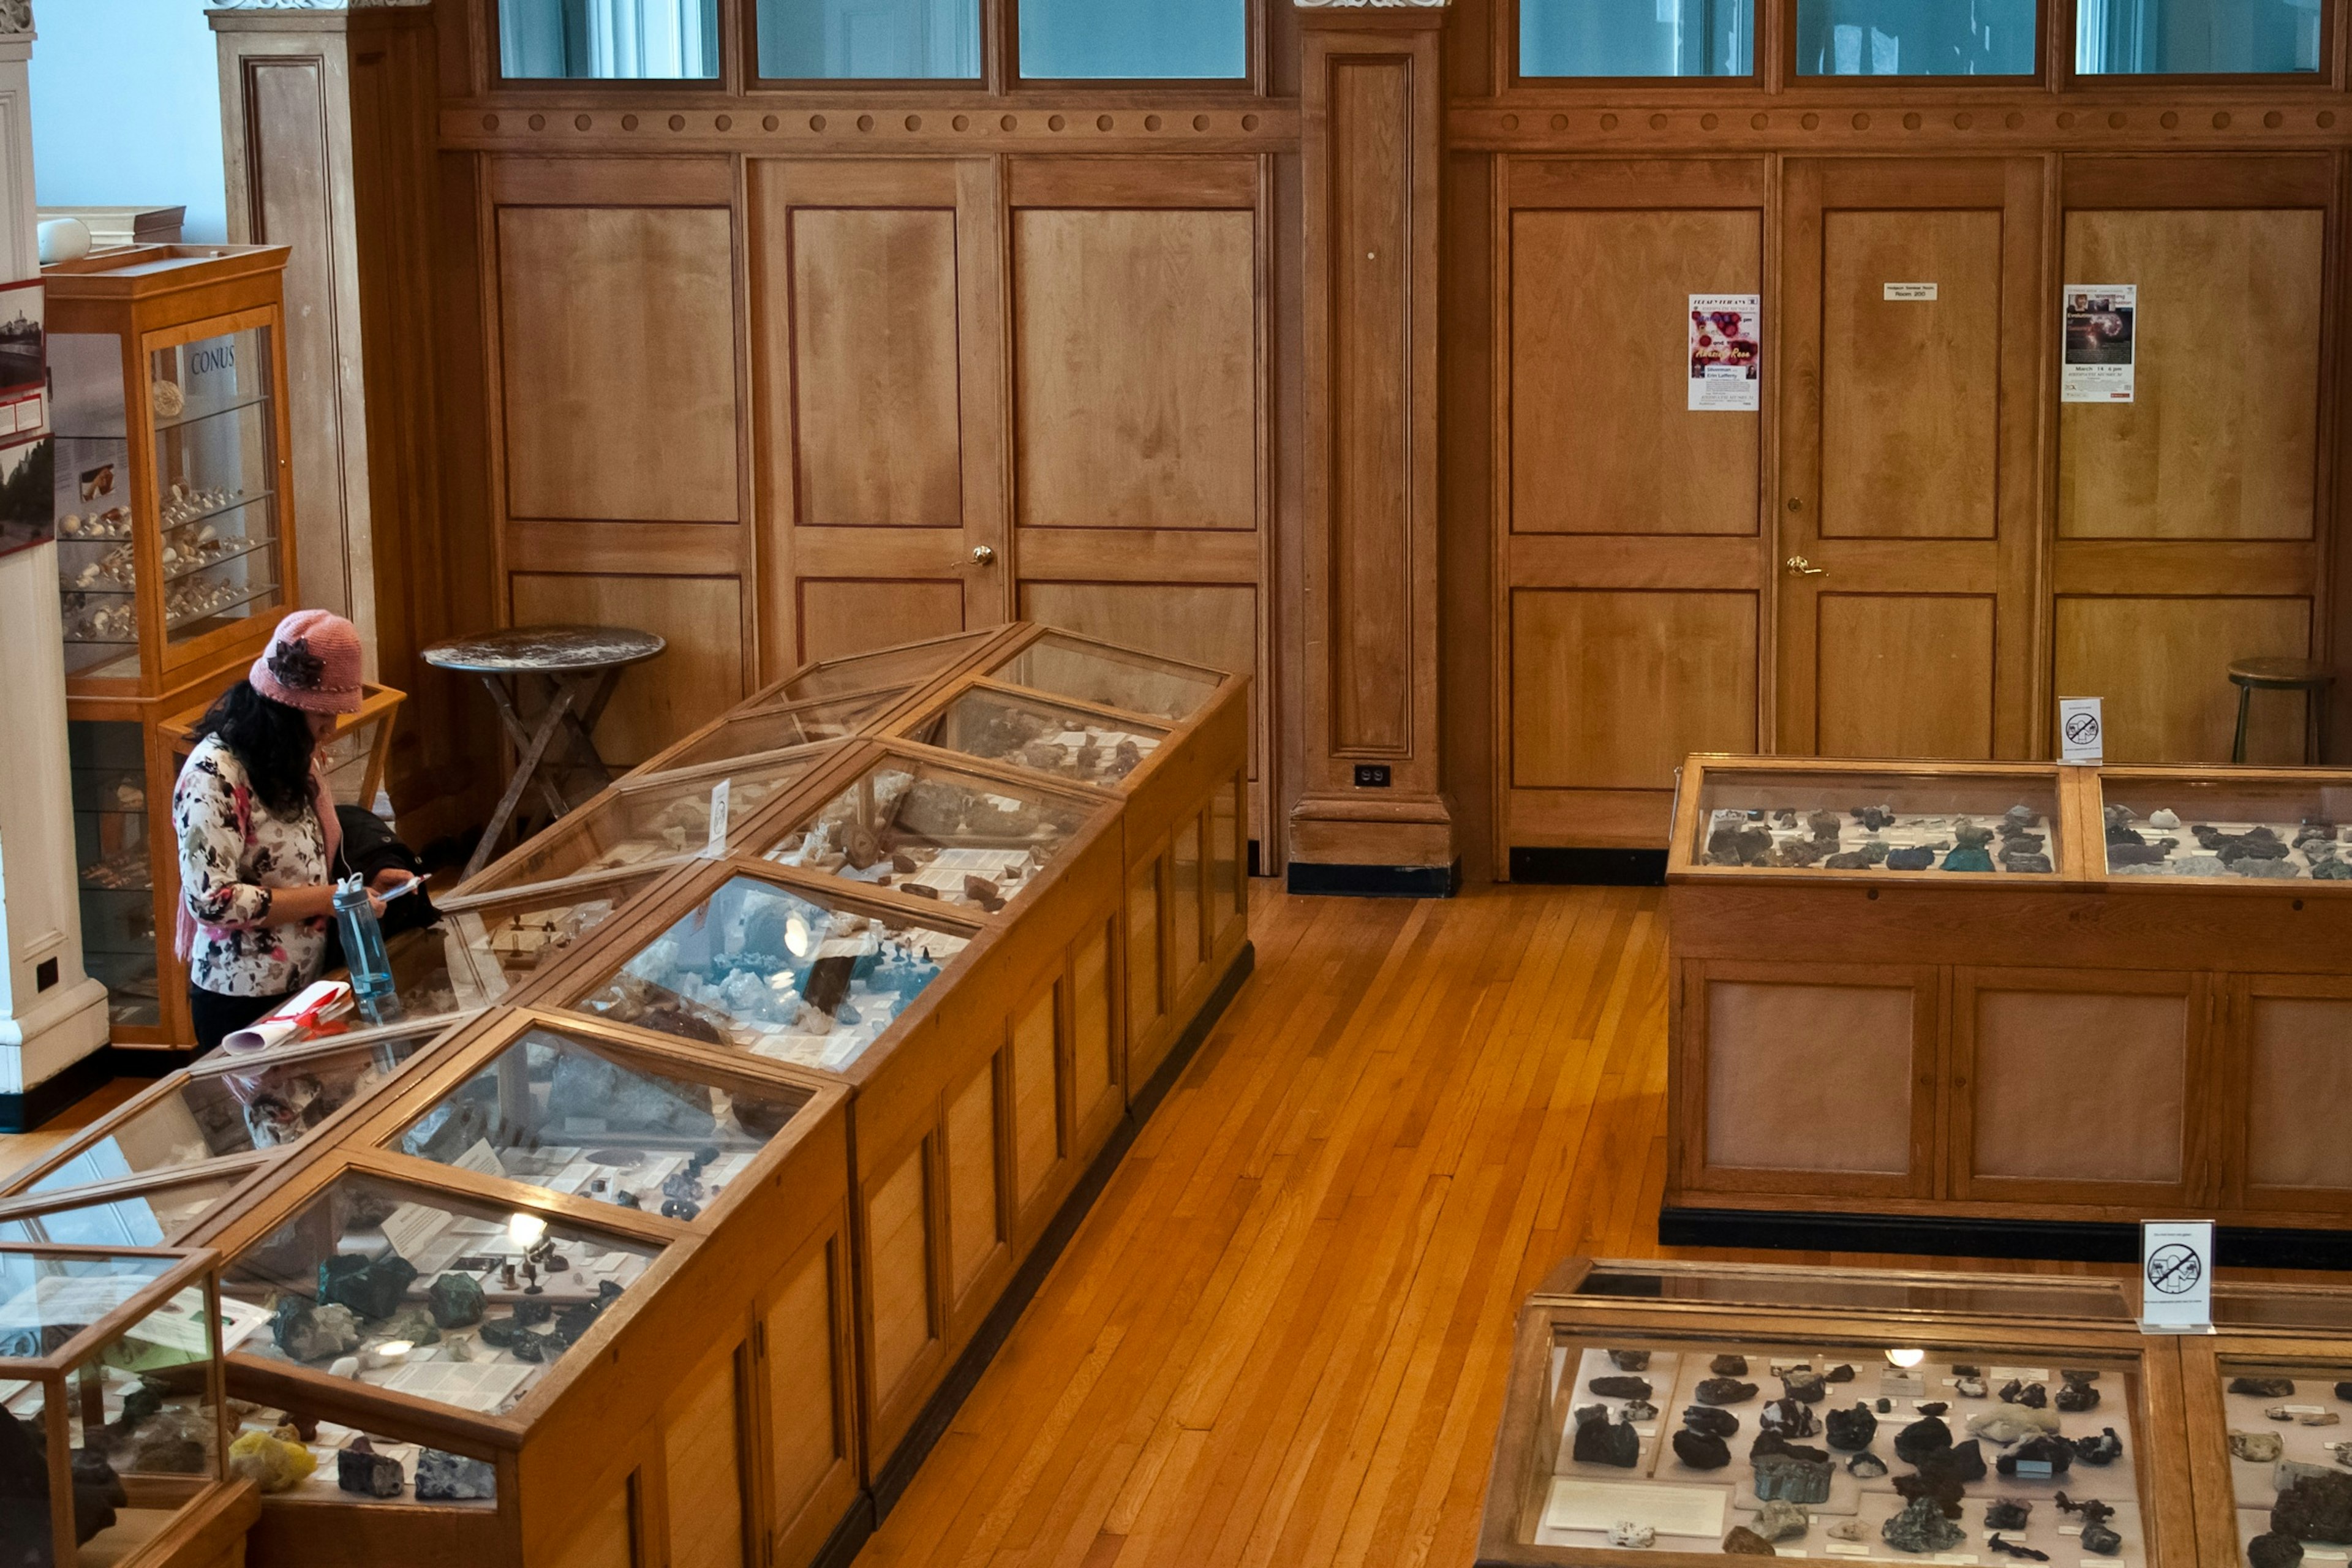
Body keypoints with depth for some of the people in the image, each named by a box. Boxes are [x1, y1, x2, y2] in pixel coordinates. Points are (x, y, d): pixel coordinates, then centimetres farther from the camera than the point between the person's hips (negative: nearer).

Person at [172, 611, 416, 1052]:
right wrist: (328, 899, -23)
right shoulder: (214, 776, -20)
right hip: (244, 1001, -8)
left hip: (307, 985, 8)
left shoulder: (296, 760, 7)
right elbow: (211, 899, -25)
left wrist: (364, 883, 2)